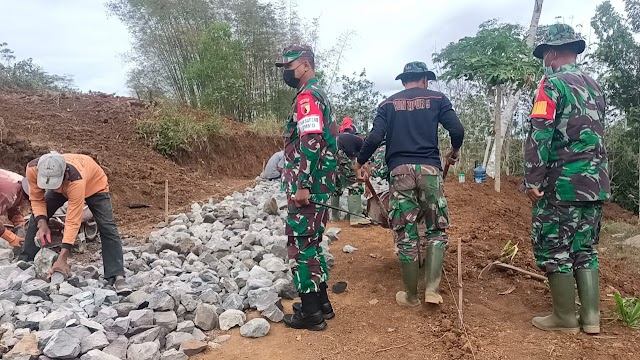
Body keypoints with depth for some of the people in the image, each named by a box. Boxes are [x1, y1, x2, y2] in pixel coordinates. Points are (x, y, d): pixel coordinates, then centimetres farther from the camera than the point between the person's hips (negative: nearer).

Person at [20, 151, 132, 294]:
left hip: (94, 184, -5)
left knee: (107, 228, -19)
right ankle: (24, 261, 15)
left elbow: (73, 221, -43)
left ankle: (117, 276, -22)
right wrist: (42, 224, -31)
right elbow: (36, 199, -14)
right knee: (37, 218, -4)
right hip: (62, 187, 5)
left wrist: (62, 259, -44)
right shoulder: (32, 168, -33)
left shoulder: (76, 180, -46)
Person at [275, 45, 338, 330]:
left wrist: (302, 186, -23)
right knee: (310, 243, 16)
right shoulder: (319, 94, 21)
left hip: (307, 186, -10)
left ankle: (311, 313, 5)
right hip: (318, 185, 10)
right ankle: (322, 303, 25)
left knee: (300, 244, -3)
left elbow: (310, 143, -23)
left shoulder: (307, 96, -12)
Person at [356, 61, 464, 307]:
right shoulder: (437, 99, 11)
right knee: (437, 230, 11)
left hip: (399, 170, 1)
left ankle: (411, 296, 14)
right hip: (429, 169, 0)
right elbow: (457, 130, 0)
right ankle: (432, 289, 1)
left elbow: (375, 137, 0)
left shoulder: (389, 104, 13)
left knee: (405, 234, 5)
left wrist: (360, 163, 12)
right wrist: (455, 151, 19)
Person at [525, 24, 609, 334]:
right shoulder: (595, 87, 16)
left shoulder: (553, 84, -9)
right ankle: (591, 318, 17)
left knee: (553, 249, 3)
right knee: (585, 249, 14)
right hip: (596, 183, 8)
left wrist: (533, 180, -16)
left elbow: (540, 136, -17)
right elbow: (597, 134, 21)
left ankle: (565, 319, 10)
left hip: (562, 184, -8)